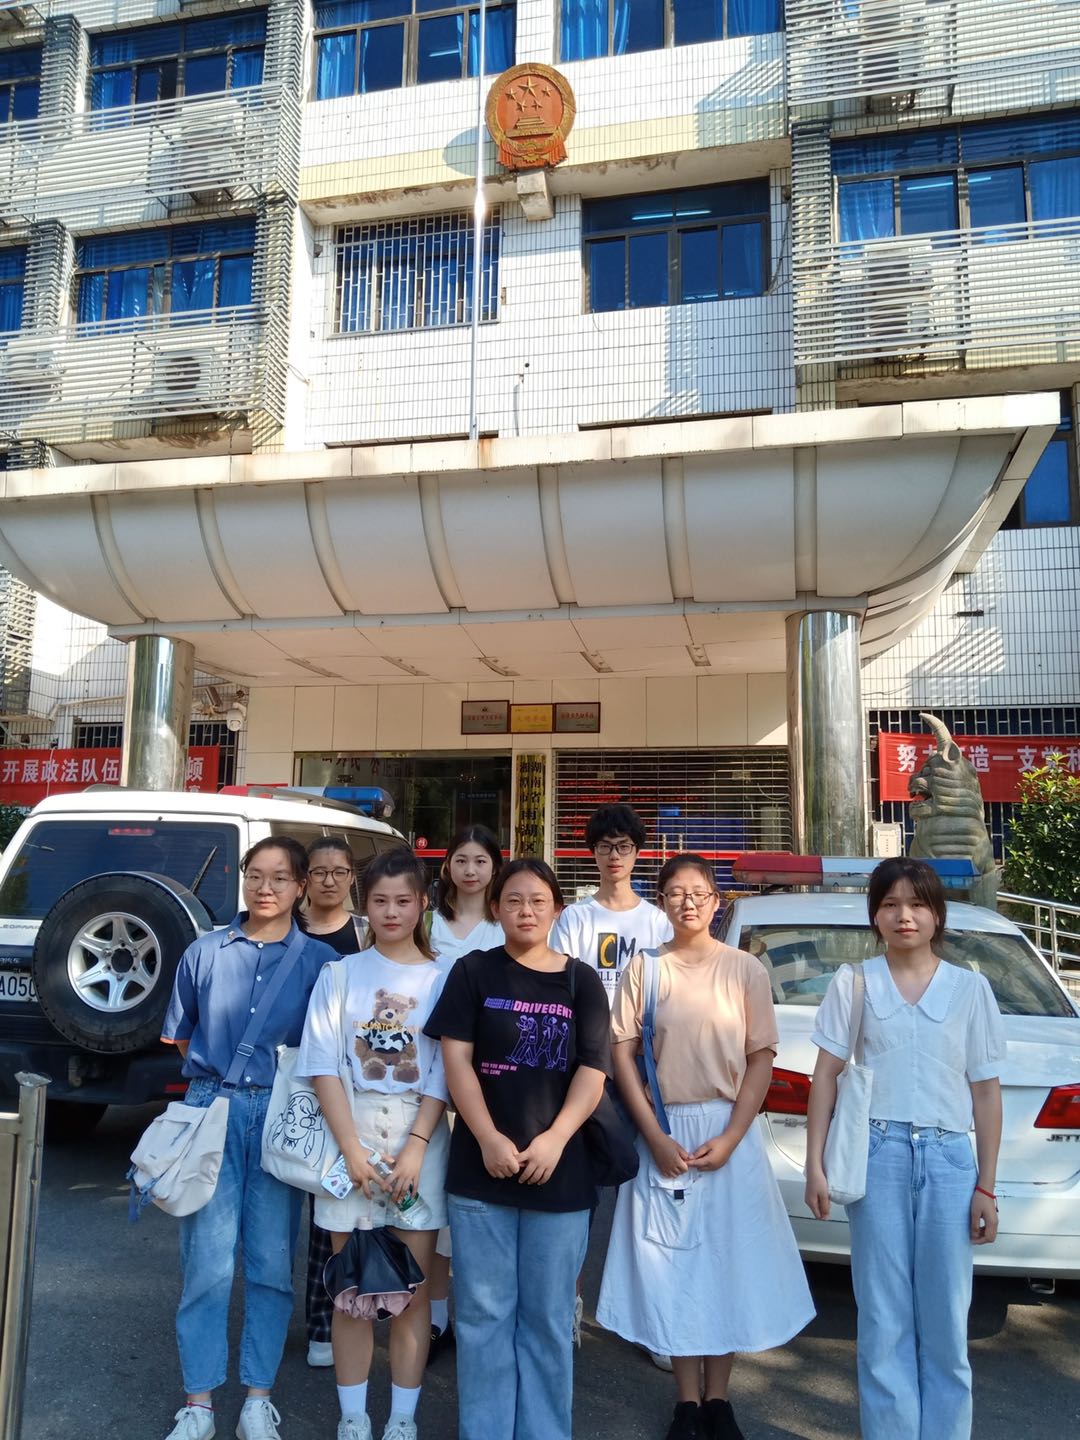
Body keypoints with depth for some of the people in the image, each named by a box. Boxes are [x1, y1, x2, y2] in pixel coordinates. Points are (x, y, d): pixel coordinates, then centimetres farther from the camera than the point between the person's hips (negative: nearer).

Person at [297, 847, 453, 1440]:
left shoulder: (444, 977, 0)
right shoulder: (340, 974, 3)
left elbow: (445, 1073, -3)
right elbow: (323, 1065, -2)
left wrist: (415, 1147, -13)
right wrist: (353, 1148, -10)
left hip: (420, 1135, 0)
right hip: (351, 1132, 1)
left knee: (413, 1285, 7)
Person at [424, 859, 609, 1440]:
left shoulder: (582, 982, 5)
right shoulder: (473, 972, 2)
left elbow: (593, 1071, -1)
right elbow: (456, 1059, -3)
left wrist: (554, 1140, -14)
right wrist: (489, 1140, -13)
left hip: (559, 1173, 1)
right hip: (480, 1169, -1)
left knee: (547, 1318, 10)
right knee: (484, 1315, 7)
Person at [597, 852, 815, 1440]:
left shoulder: (745, 969, -2)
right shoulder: (644, 968, 0)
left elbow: (761, 1057, -2)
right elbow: (622, 1054, -2)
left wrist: (729, 1138, -11)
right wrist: (656, 1137, -9)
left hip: (728, 1130, 0)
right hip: (663, 1132, 1)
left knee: (728, 1259, 7)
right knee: (671, 1262, 6)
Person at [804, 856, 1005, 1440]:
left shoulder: (970, 987, 5)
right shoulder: (853, 982, 2)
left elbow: (985, 1091, 7)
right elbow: (826, 1075, 3)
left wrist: (986, 1186, 4)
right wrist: (815, 1164, -2)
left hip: (948, 1157, 1)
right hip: (876, 1154, -1)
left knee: (945, 1319, 6)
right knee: (884, 1316, 6)